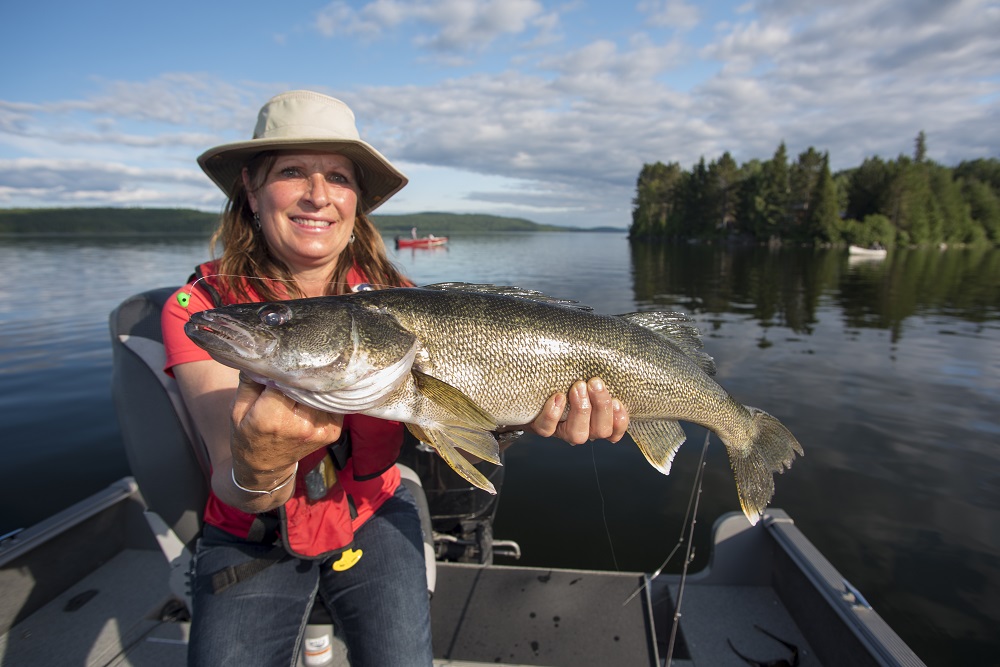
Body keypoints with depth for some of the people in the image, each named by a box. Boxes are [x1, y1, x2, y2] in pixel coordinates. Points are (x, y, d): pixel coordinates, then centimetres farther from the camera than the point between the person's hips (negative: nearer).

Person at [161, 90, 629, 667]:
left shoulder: (391, 298, -13)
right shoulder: (201, 307, -18)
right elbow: (230, 481, -28)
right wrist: (258, 470, -49)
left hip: (372, 520, 1)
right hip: (252, 541, 0)